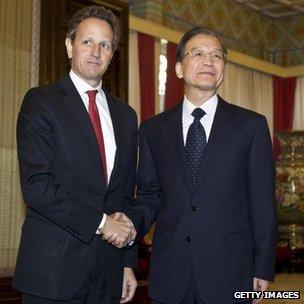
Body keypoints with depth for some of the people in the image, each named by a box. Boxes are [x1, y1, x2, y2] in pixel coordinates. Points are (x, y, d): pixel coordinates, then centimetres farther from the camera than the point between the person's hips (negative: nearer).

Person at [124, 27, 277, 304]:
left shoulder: (251, 125, 1)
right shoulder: (153, 129, 8)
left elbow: (263, 203, 1)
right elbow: (149, 194, 11)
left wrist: (263, 269, -1)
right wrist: (132, 222, -10)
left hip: (229, 276, -1)